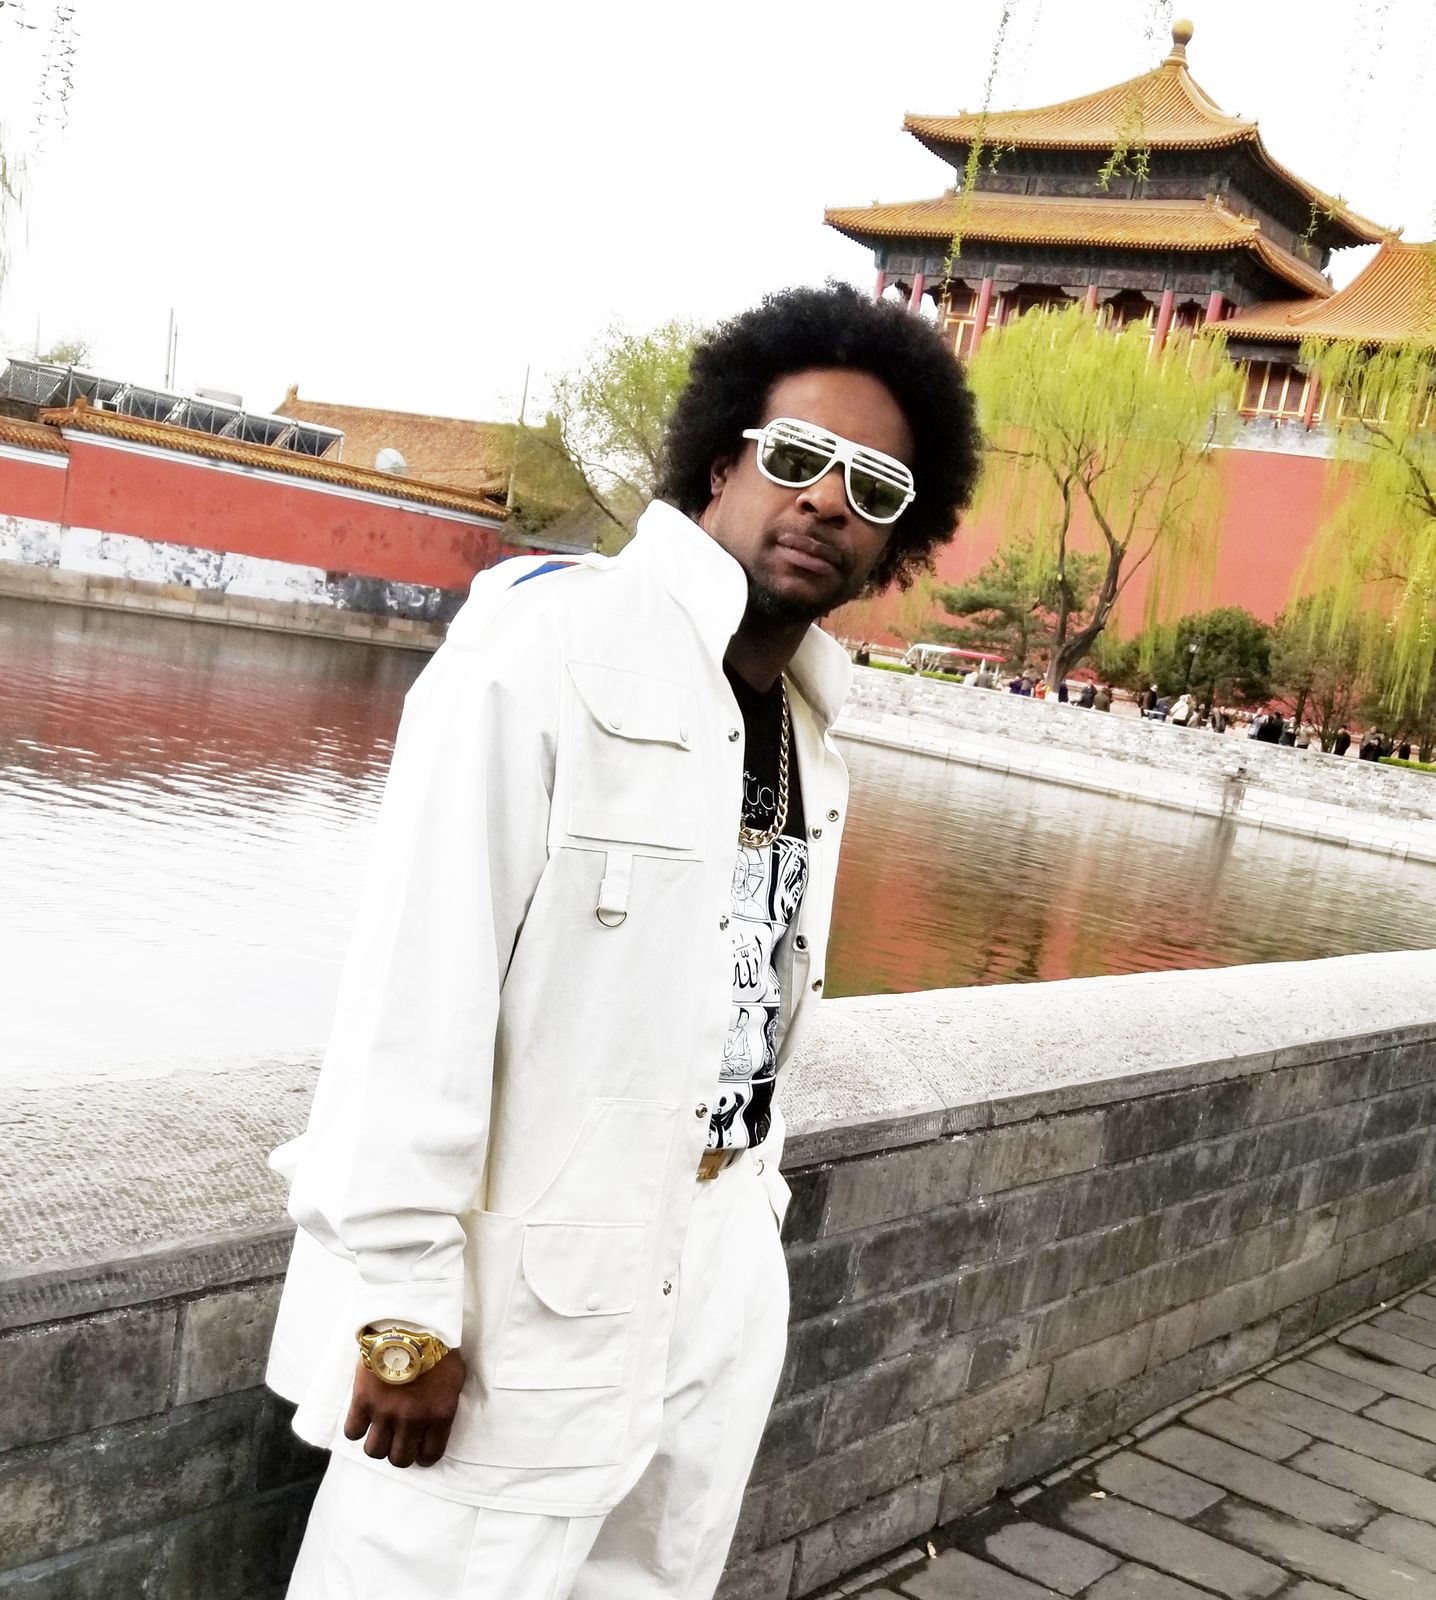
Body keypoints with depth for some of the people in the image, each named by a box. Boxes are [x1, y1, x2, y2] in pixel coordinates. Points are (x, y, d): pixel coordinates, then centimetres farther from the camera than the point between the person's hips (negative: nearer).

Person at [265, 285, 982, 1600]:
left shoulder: (812, 726, 7)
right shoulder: (552, 641, -16)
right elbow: (421, 984, -19)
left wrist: (751, 1213, 14)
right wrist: (407, 1304, -18)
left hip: (718, 1290, 7)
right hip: (526, 1295, -7)